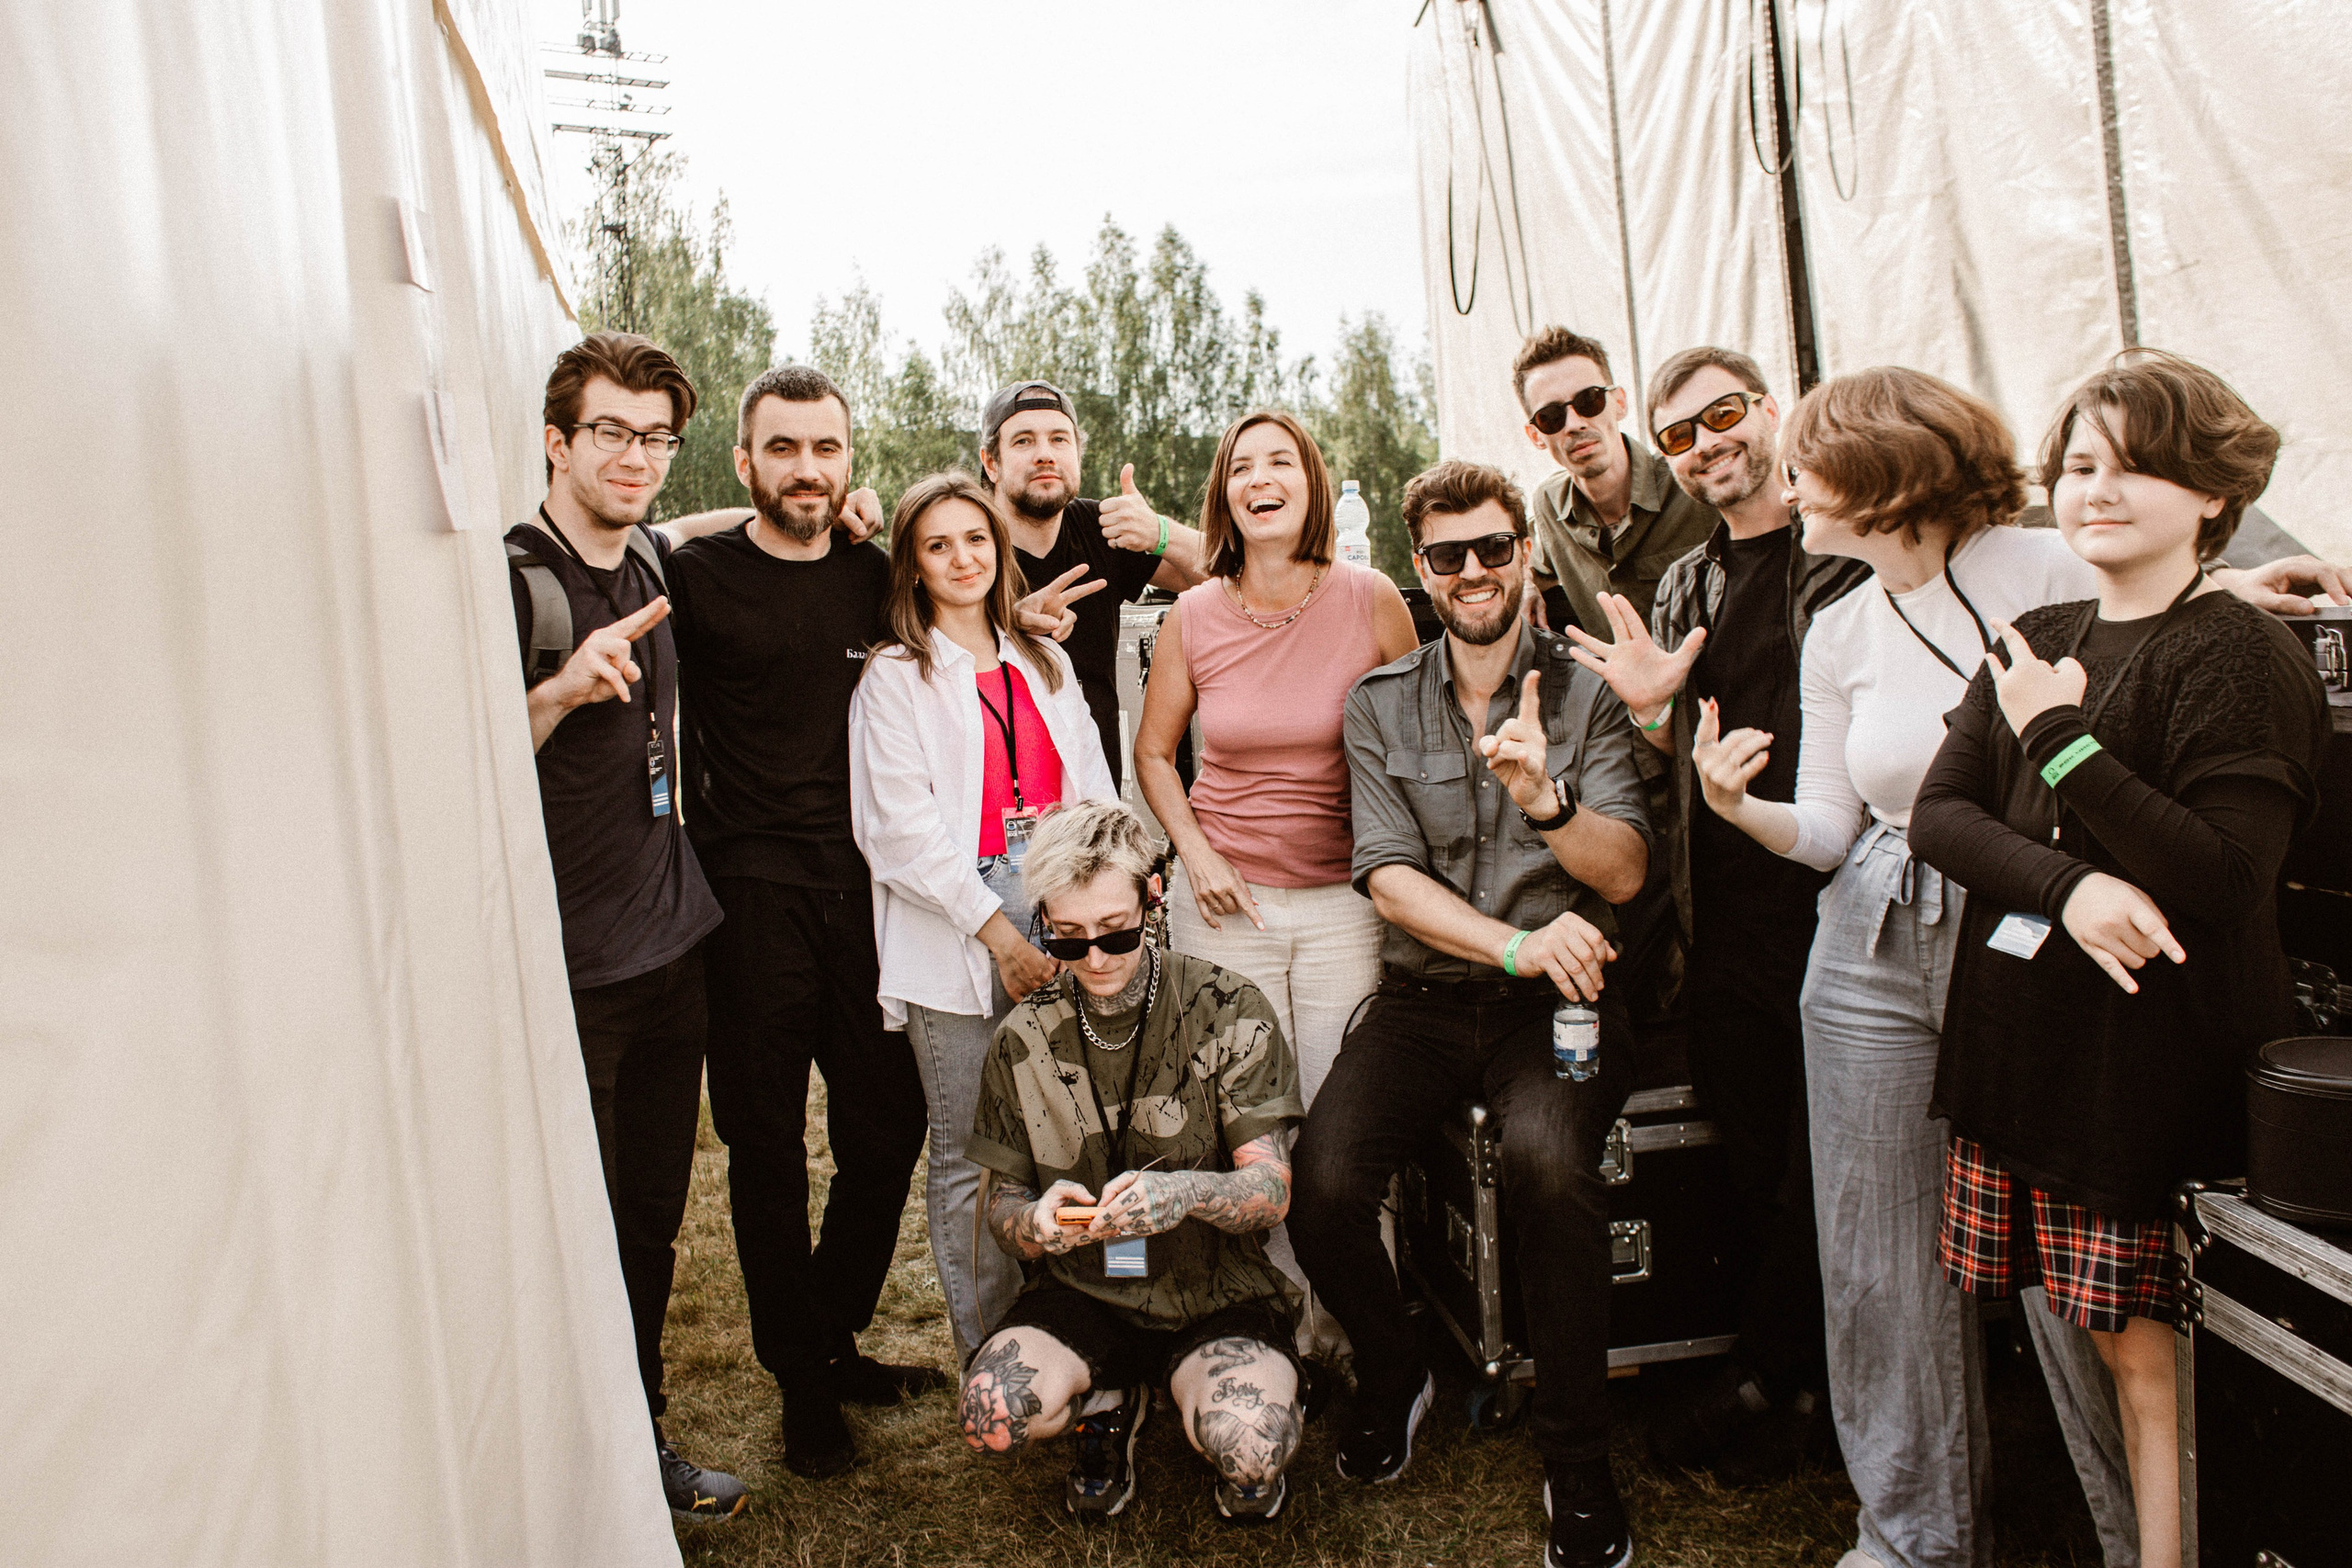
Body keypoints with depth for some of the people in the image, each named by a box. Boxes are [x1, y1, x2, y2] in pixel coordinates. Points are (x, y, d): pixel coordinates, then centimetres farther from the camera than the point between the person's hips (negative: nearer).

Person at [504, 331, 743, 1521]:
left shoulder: (654, 563, 7)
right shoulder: (510, 578, -12)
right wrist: (560, 689, -31)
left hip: (670, 942, 7)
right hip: (566, 965, -6)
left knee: (652, 1218, 17)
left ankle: (641, 1444, 33)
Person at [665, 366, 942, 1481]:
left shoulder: (874, 575, 9)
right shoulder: (696, 575, -3)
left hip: (862, 886, 4)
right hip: (753, 895, -4)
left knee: (888, 1128, 9)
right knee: (768, 1147, 6)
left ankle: (837, 1339, 32)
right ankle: (802, 1383, 24)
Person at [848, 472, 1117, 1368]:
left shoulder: (1043, 661, 17)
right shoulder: (895, 677, 1)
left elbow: (1092, 791, 15)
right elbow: (902, 828, -8)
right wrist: (998, 932, -12)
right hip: (956, 933, -4)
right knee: (969, 1156, 2)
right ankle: (987, 1350, 17)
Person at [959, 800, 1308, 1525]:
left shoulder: (1226, 1011, -8)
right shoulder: (1024, 1038, 0)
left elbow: (1272, 1187, -11)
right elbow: (1002, 1203, 4)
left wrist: (1187, 1192, -34)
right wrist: (1036, 1220, -22)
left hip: (1219, 1294, -2)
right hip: (1083, 1294, 2)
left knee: (1251, 1450, -30)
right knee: (991, 1418, -26)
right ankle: (1107, 1407, 8)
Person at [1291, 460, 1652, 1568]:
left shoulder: (1585, 694, 4)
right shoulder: (1379, 707, 8)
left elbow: (1623, 872, -4)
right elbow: (1390, 878, -2)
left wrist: (1545, 798, -24)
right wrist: (1514, 944, -17)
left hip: (1557, 999, -2)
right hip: (1423, 997, 2)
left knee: (1548, 1162, -33)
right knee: (1322, 1185, -22)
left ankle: (1576, 1460, -7)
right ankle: (1394, 1374, 14)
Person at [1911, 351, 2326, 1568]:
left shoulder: (2242, 658, -8)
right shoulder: (2035, 646, 11)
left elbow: (2221, 879, -19)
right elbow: (1939, 816, 1)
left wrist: (2063, 739, -17)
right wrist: (2068, 884, -17)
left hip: (2152, 1053, -5)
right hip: (2019, 1040, 6)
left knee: (2146, 1350, 2)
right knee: (2100, 1337, 13)